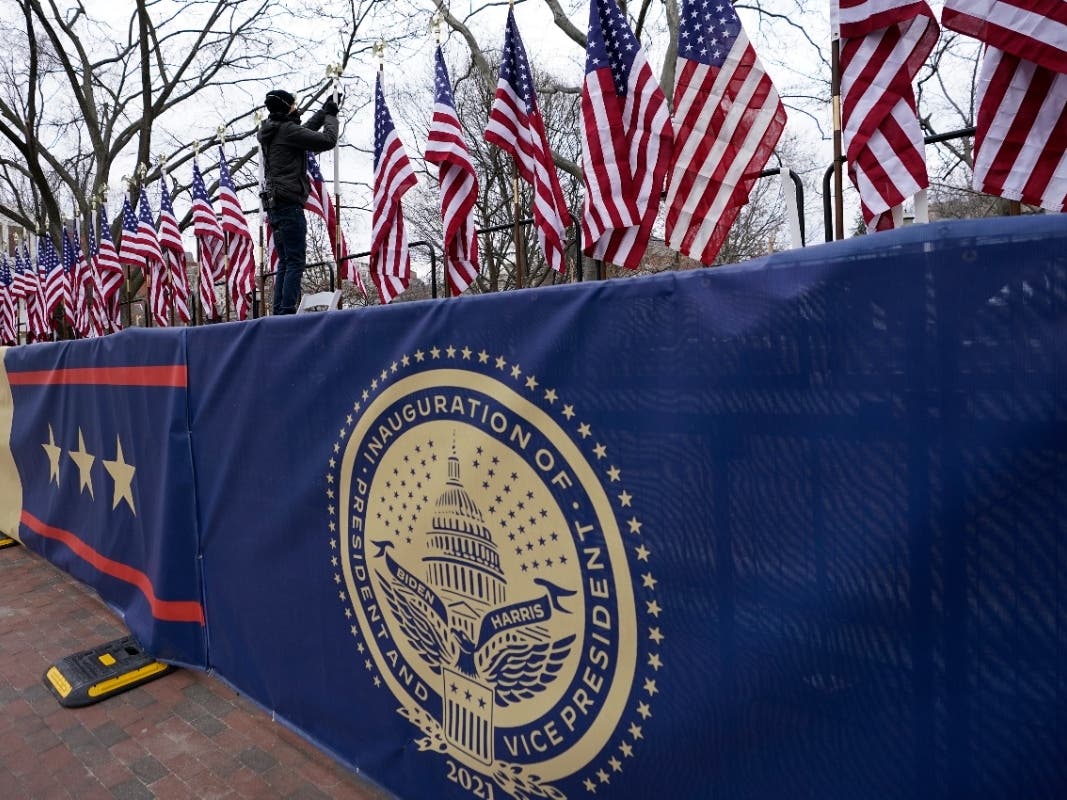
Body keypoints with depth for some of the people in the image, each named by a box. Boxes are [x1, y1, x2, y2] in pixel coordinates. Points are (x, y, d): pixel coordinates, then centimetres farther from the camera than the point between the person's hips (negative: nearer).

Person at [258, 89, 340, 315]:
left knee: (285, 262, 11)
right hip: (289, 204, -9)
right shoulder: (288, 130, -8)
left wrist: (324, 112, 34)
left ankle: (278, 312, 8)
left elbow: (306, 130, 34)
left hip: (274, 205, 9)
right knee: (295, 262, -11)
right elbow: (327, 140, -9)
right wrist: (331, 115, 7)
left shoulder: (270, 132, 20)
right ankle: (287, 312, -18)